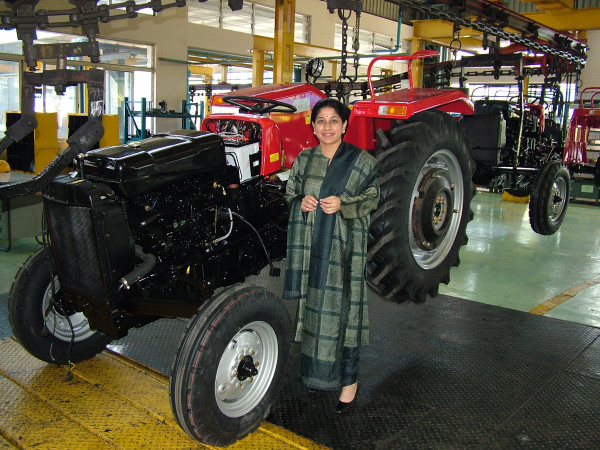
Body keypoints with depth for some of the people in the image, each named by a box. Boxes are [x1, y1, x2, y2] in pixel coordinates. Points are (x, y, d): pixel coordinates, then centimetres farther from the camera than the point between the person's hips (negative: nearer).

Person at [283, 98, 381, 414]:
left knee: (341, 311, -3)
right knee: (312, 308, 10)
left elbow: (372, 198, 0)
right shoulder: (304, 160, 9)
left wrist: (343, 204, -17)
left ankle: (349, 379, 10)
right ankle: (316, 371, 27)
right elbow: (290, 194, 16)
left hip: (344, 248, -4)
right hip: (310, 247, 4)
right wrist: (301, 203, -7)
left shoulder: (361, 161, -2)